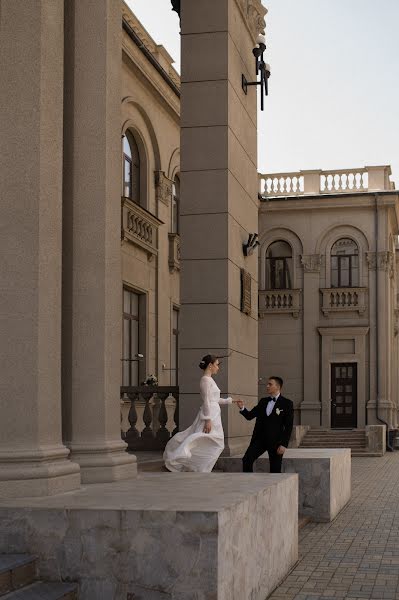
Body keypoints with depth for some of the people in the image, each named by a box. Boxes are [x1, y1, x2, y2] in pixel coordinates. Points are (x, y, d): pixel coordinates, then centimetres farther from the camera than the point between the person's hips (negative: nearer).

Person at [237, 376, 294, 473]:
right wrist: (242, 408, -8)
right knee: (246, 460, -12)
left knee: (275, 470, 0)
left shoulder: (286, 403, -3)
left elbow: (288, 426, -7)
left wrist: (284, 444, -13)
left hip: (275, 441, -4)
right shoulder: (263, 401, 14)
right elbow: (249, 416, 12)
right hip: (260, 438, 4)